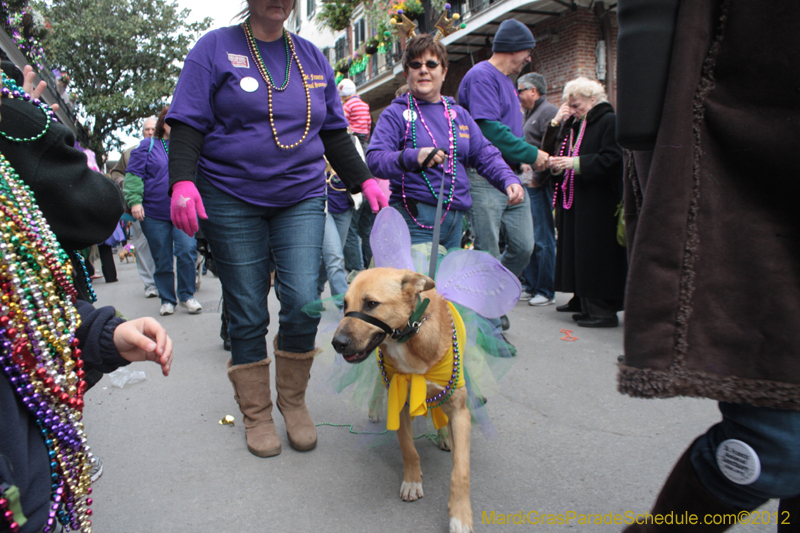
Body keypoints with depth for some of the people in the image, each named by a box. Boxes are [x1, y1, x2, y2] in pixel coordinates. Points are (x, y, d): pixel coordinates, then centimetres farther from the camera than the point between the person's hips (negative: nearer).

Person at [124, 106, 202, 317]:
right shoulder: (148, 146, 6)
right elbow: (133, 174, 1)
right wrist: (134, 201, -10)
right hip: (154, 214, -1)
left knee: (187, 250, -16)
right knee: (162, 259, 6)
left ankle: (187, 295, 1)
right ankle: (167, 300, 20)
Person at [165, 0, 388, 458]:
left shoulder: (312, 57, 15)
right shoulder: (216, 48, 5)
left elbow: (335, 133, 17)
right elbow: (188, 124, -3)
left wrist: (364, 180, 5)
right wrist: (183, 181, -19)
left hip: (302, 198, 3)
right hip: (231, 200, -2)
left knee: (304, 301, -9)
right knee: (247, 314, 2)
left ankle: (294, 399, 15)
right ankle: (257, 413, 20)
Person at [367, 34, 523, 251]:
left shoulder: (459, 114, 17)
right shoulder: (395, 113, 1)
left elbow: (486, 155, 14)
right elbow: (375, 159, -12)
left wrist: (509, 179, -5)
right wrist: (412, 157, -30)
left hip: (456, 218, 6)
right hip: (415, 219, -5)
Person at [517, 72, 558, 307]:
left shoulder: (548, 111, -8)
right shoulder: (530, 114, 22)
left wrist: (536, 179, -16)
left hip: (539, 186, -10)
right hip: (526, 185, 10)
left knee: (542, 240, -4)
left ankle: (546, 292, 4)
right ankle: (530, 286, 21)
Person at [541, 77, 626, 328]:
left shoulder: (609, 122, -6)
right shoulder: (572, 125, 18)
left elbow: (611, 159, -16)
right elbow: (549, 150, 18)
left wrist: (575, 163, -18)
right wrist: (556, 123, 7)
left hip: (599, 203, -8)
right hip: (574, 200, 8)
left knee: (597, 256, -6)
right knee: (579, 255, 9)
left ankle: (605, 309, 2)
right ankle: (589, 305, 17)